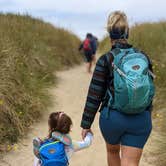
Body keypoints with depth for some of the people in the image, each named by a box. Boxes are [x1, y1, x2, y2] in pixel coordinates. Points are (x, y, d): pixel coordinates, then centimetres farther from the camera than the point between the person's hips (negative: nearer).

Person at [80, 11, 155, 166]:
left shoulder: (106, 60, -9)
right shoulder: (143, 57, 1)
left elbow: (94, 96, -9)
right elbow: (149, 88, 8)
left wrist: (86, 124, -1)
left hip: (112, 117, -1)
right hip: (141, 121, 2)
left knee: (112, 150, 29)